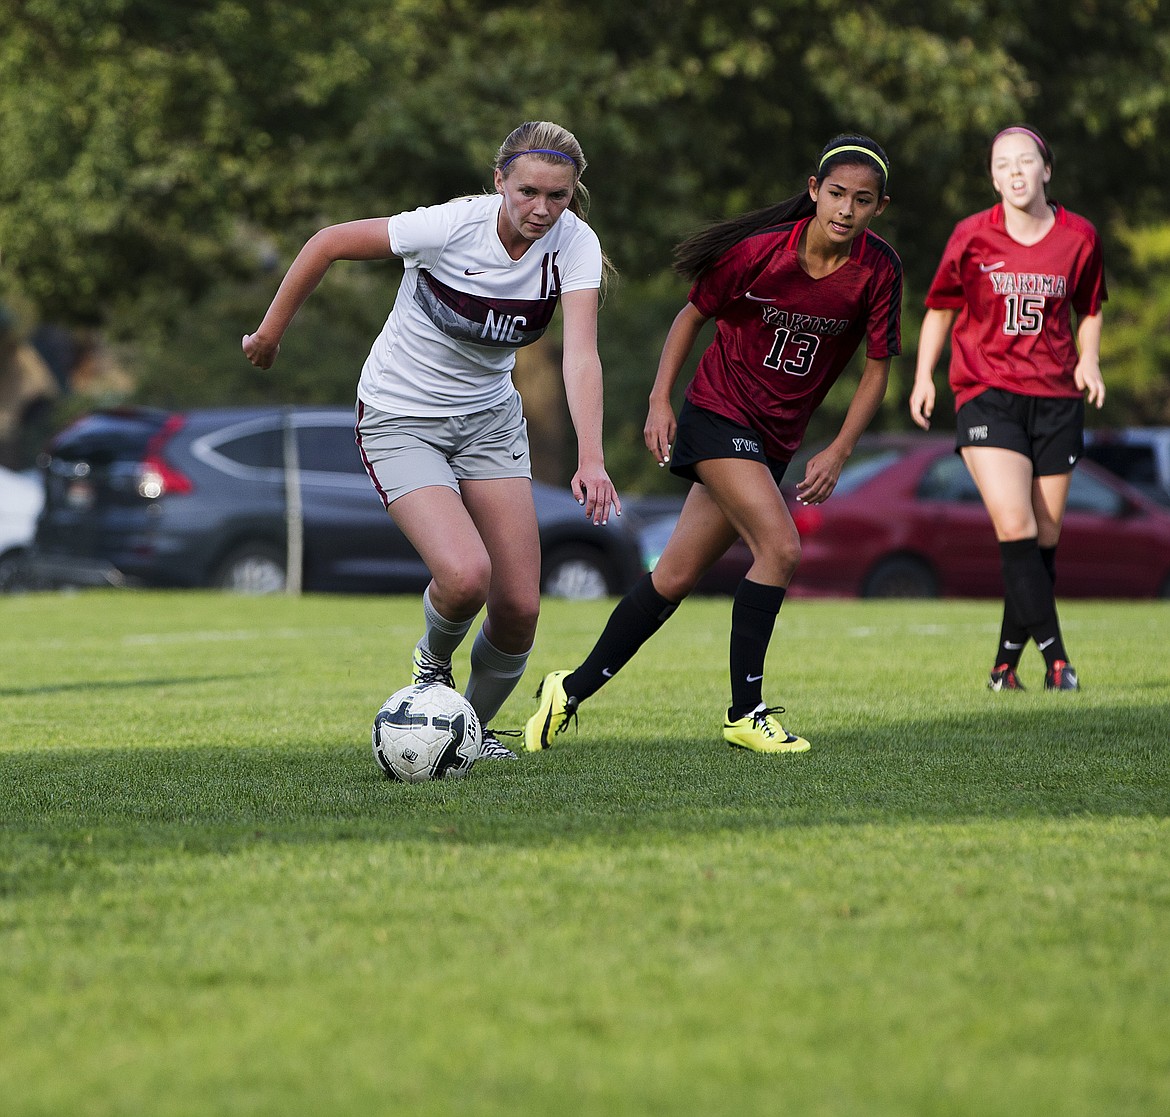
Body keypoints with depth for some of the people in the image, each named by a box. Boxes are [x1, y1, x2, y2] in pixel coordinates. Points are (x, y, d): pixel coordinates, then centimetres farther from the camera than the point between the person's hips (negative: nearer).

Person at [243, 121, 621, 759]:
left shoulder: (574, 245, -16)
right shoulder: (453, 226, -26)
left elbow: (580, 355, -28)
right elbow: (329, 244, -14)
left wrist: (590, 458, -42)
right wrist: (270, 333, -5)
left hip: (488, 418, 4)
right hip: (400, 419, -4)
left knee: (519, 607, -3)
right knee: (466, 575, -25)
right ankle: (432, 661, 10)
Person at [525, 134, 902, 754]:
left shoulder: (878, 271, -10)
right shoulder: (759, 251, -17)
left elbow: (876, 368, 0)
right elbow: (693, 315, -2)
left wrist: (837, 454, -9)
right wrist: (660, 401, -7)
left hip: (776, 441, 4)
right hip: (719, 415, -4)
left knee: (676, 578, 8)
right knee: (780, 546, -23)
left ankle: (572, 690, 20)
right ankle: (745, 714, -13)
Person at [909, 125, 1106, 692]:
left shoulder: (1079, 237, 1)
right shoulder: (972, 237, -3)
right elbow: (940, 307, 11)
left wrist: (1089, 360, 1)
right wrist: (924, 377, 3)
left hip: (1056, 400, 2)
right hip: (987, 395, -2)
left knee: (1045, 539, 3)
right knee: (1015, 526, -20)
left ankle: (1006, 663, 16)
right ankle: (1055, 657, -21)